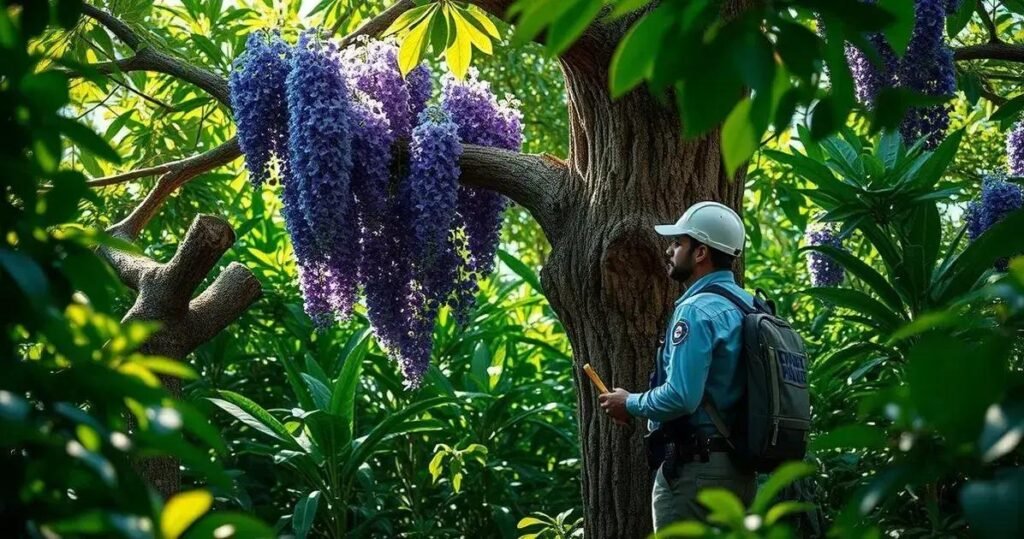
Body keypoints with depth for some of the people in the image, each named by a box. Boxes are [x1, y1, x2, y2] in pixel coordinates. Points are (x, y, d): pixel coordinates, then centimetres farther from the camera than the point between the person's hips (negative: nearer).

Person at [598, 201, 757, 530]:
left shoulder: (697, 311, -15)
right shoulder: (747, 306, 12)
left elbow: (680, 397, -23)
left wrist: (630, 404, -6)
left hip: (694, 468, -9)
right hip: (740, 470, 9)